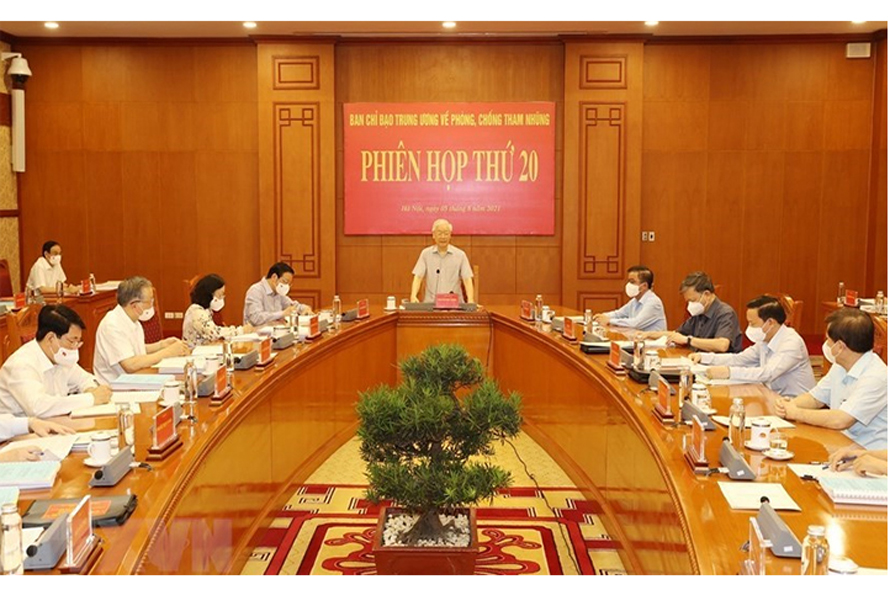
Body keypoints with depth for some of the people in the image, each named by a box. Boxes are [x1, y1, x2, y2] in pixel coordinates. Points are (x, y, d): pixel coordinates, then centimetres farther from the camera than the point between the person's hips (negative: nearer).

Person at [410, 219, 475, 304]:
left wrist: (470, 300, -17)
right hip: (430, 303, 0)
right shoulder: (426, 253, 8)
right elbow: (418, 277, 0)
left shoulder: (460, 254, 5)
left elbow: (467, 279, -1)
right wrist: (413, 296, -17)